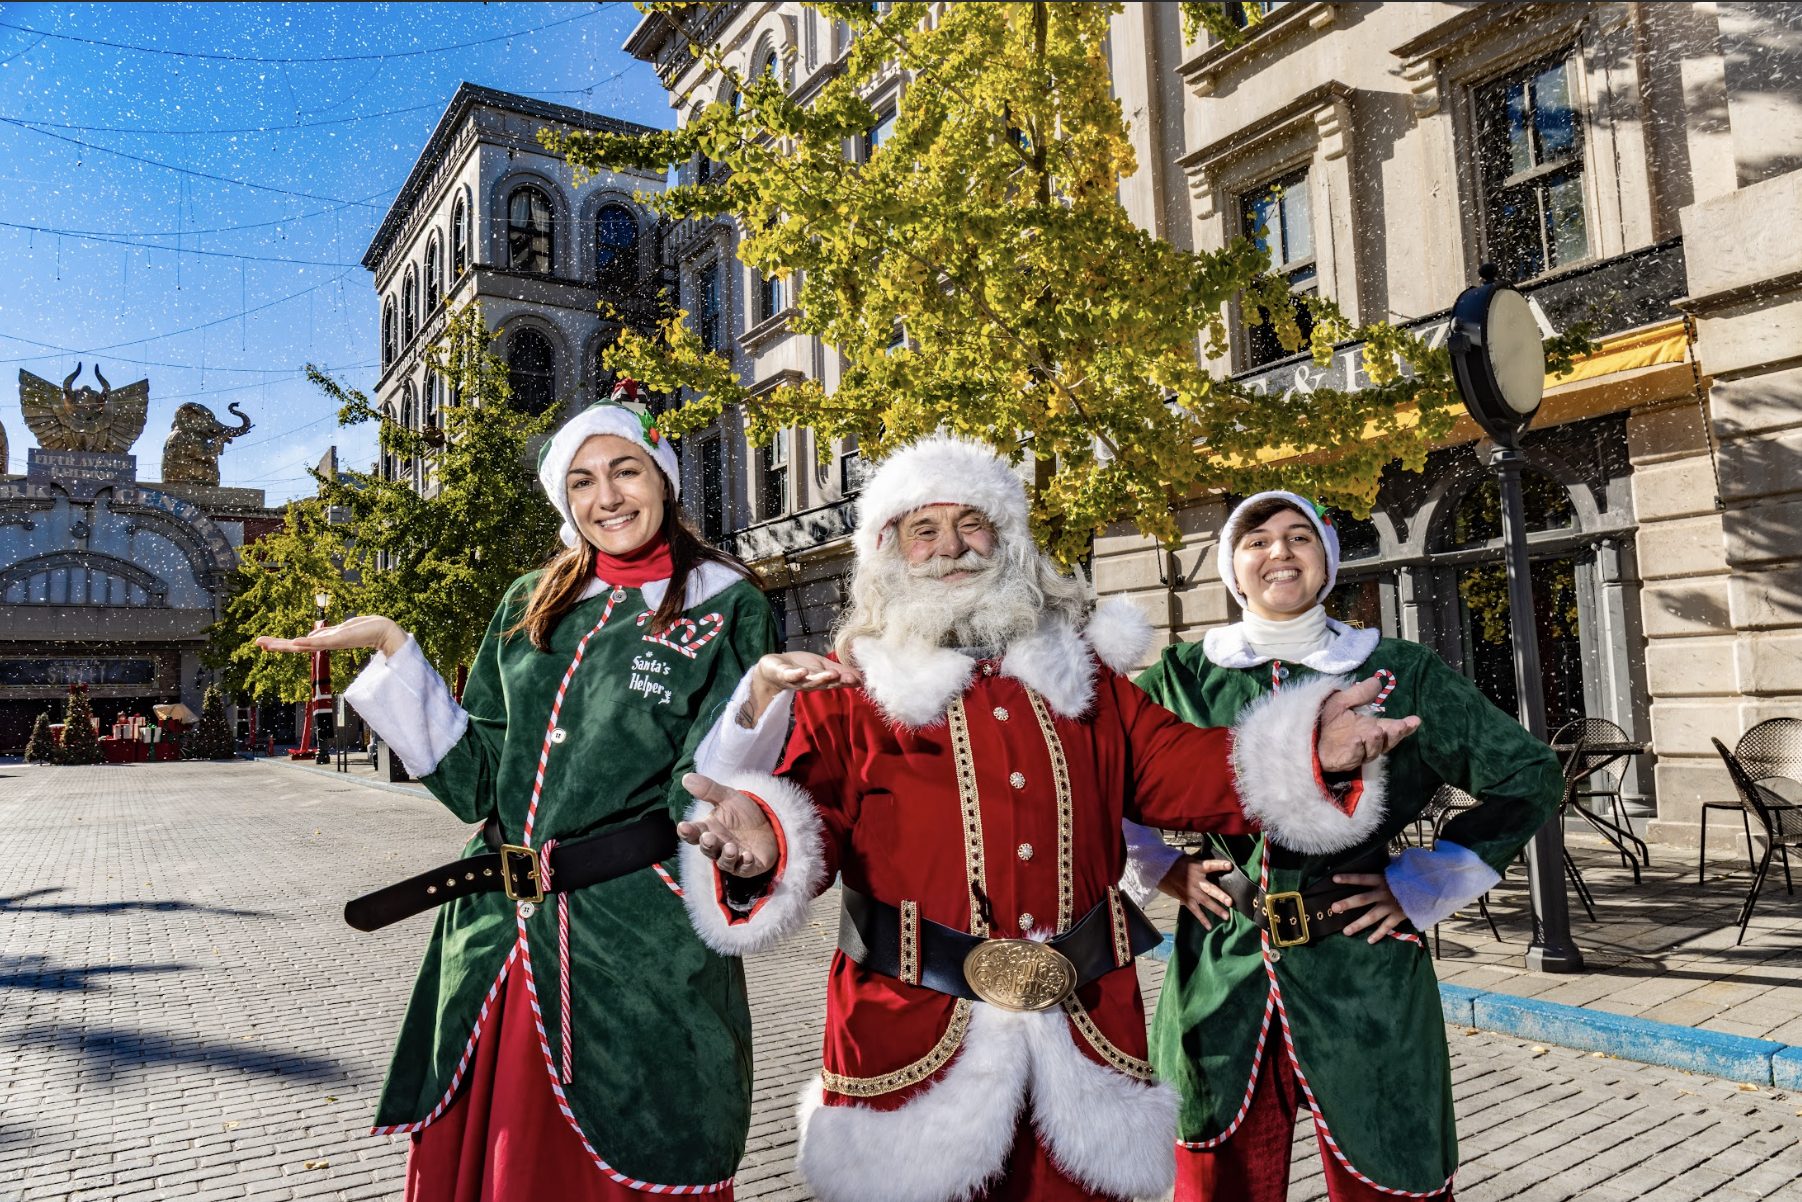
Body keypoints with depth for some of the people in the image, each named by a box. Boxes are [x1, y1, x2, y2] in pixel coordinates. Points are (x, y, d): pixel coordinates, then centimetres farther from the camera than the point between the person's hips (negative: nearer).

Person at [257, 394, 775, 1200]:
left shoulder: (725, 607, -3)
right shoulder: (530, 606, 11)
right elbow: (474, 777, 9)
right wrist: (390, 647, 6)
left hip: (640, 947, -5)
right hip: (500, 940, 5)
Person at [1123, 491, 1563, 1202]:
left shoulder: (1399, 673, 1)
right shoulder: (1185, 676, 4)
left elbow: (1527, 775, 5)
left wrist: (1421, 887, -1)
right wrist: (1162, 867, 4)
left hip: (1363, 975, -1)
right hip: (1222, 976, 1)